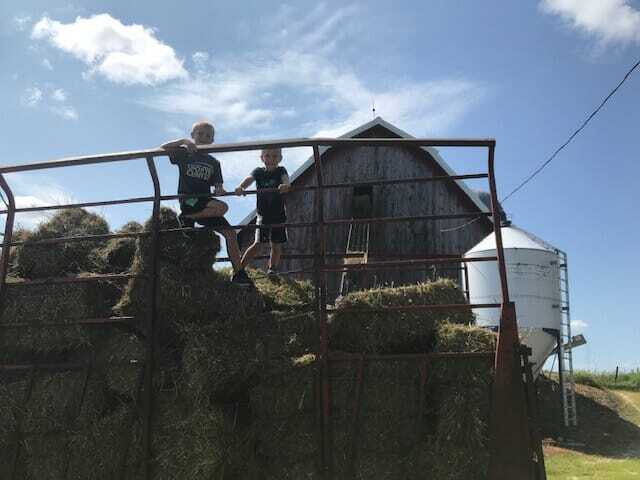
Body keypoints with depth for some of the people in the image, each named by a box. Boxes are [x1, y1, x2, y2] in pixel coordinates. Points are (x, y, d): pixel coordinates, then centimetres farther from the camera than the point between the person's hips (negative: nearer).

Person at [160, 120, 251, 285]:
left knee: (230, 233, -8)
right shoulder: (185, 154, 6)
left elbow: (217, 186, 12)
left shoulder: (213, 163, 17)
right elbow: (162, 149, -7)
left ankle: (239, 273, -4)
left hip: (205, 204, 5)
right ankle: (187, 218, -12)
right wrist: (183, 141, -17)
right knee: (222, 207, -30)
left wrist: (219, 189, -13)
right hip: (188, 199, -5)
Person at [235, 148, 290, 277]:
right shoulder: (259, 172, -1)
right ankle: (240, 267, 1)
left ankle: (272, 268, 25)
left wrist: (285, 185, -49)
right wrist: (241, 187, -44)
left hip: (278, 214, 1)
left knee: (276, 245, 7)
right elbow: (249, 179, -20)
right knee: (257, 243, -6)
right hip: (263, 214, -1)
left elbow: (286, 180, -23)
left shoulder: (281, 171, -2)